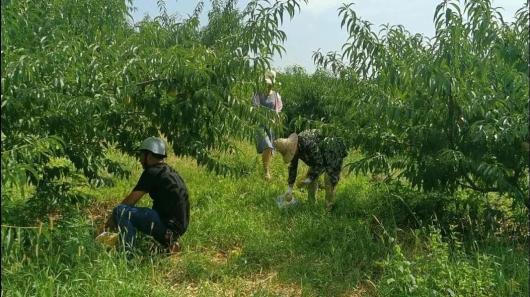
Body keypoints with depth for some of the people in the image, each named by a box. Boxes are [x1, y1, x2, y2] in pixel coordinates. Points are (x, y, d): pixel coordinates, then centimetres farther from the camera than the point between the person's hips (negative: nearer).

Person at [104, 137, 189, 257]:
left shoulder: (152, 172, -10)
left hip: (167, 224, -9)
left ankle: (126, 255, -13)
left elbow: (130, 200, -7)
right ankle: (167, 242, 16)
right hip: (179, 226, 9)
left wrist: (112, 218, 8)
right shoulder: (170, 172, 17)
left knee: (121, 211, -12)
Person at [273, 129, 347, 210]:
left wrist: (309, 179, -25)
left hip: (334, 154, -9)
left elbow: (320, 164, -30)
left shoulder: (309, 144, -38)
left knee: (330, 180, -16)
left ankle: (329, 208, -3)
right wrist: (289, 188, -1)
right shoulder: (294, 147, -11)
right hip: (321, 156, 9)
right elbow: (293, 167, -2)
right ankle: (311, 204, 17)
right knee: (311, 175, 5)